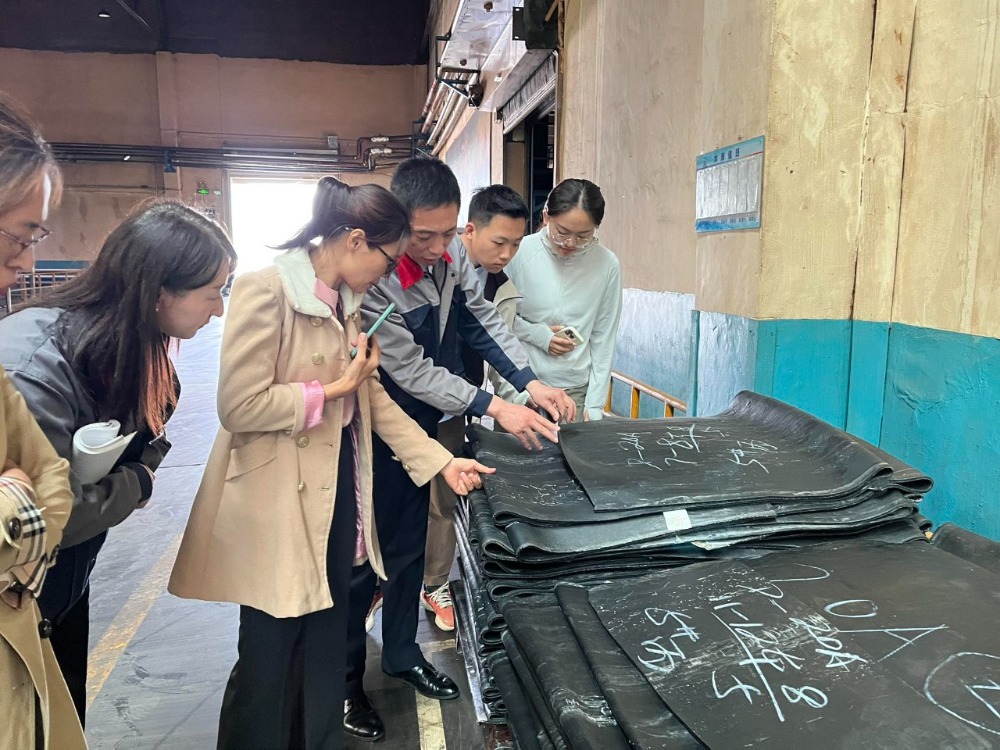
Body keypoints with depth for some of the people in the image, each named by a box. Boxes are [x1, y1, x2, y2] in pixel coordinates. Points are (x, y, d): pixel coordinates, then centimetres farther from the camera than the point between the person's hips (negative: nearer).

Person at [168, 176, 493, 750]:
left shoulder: (344, 302, 9)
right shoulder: (266, 291, -18)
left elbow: (373, 396, 10)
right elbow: (239, 405, -23)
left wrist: (442, 461, 5)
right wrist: (334, 388, -15)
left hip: (335, 488, 8)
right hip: (277, 499, -8)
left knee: (326, 638, 18)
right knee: (272, 654, 8)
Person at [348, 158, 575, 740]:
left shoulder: (452, 253, -8)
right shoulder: (372, 277, -28)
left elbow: (483, 321, 0)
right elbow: (411, 371, -26)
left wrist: (531, 382, -12)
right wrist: (494, 408, -28)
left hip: (421, 428, 6)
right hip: (373, 435, -6)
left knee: (410, 546, 18)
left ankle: (403, 653, 38)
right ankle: (346, 677, 27)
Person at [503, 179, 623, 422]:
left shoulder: (607, 265, -8)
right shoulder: (519, 253, -11)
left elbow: (603, 341, -3)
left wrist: (594, 405, -3)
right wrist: (536, 333, -15)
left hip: (576, 389, 1)